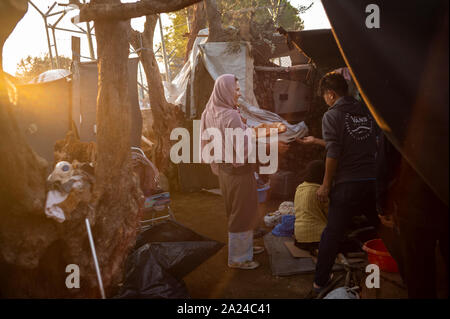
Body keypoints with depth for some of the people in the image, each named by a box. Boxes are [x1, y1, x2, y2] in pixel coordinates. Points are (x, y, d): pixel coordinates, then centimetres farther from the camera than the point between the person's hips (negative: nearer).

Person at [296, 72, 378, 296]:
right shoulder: (366, 113, 14)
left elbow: (334, 154, -13)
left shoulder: (332, 115, -5)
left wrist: (326, 185, -5)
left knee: (332, 234, 3)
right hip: (373, 182, 6)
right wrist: (316, 141, 32)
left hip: (347, 185, -5)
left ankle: (320, 283, 12)